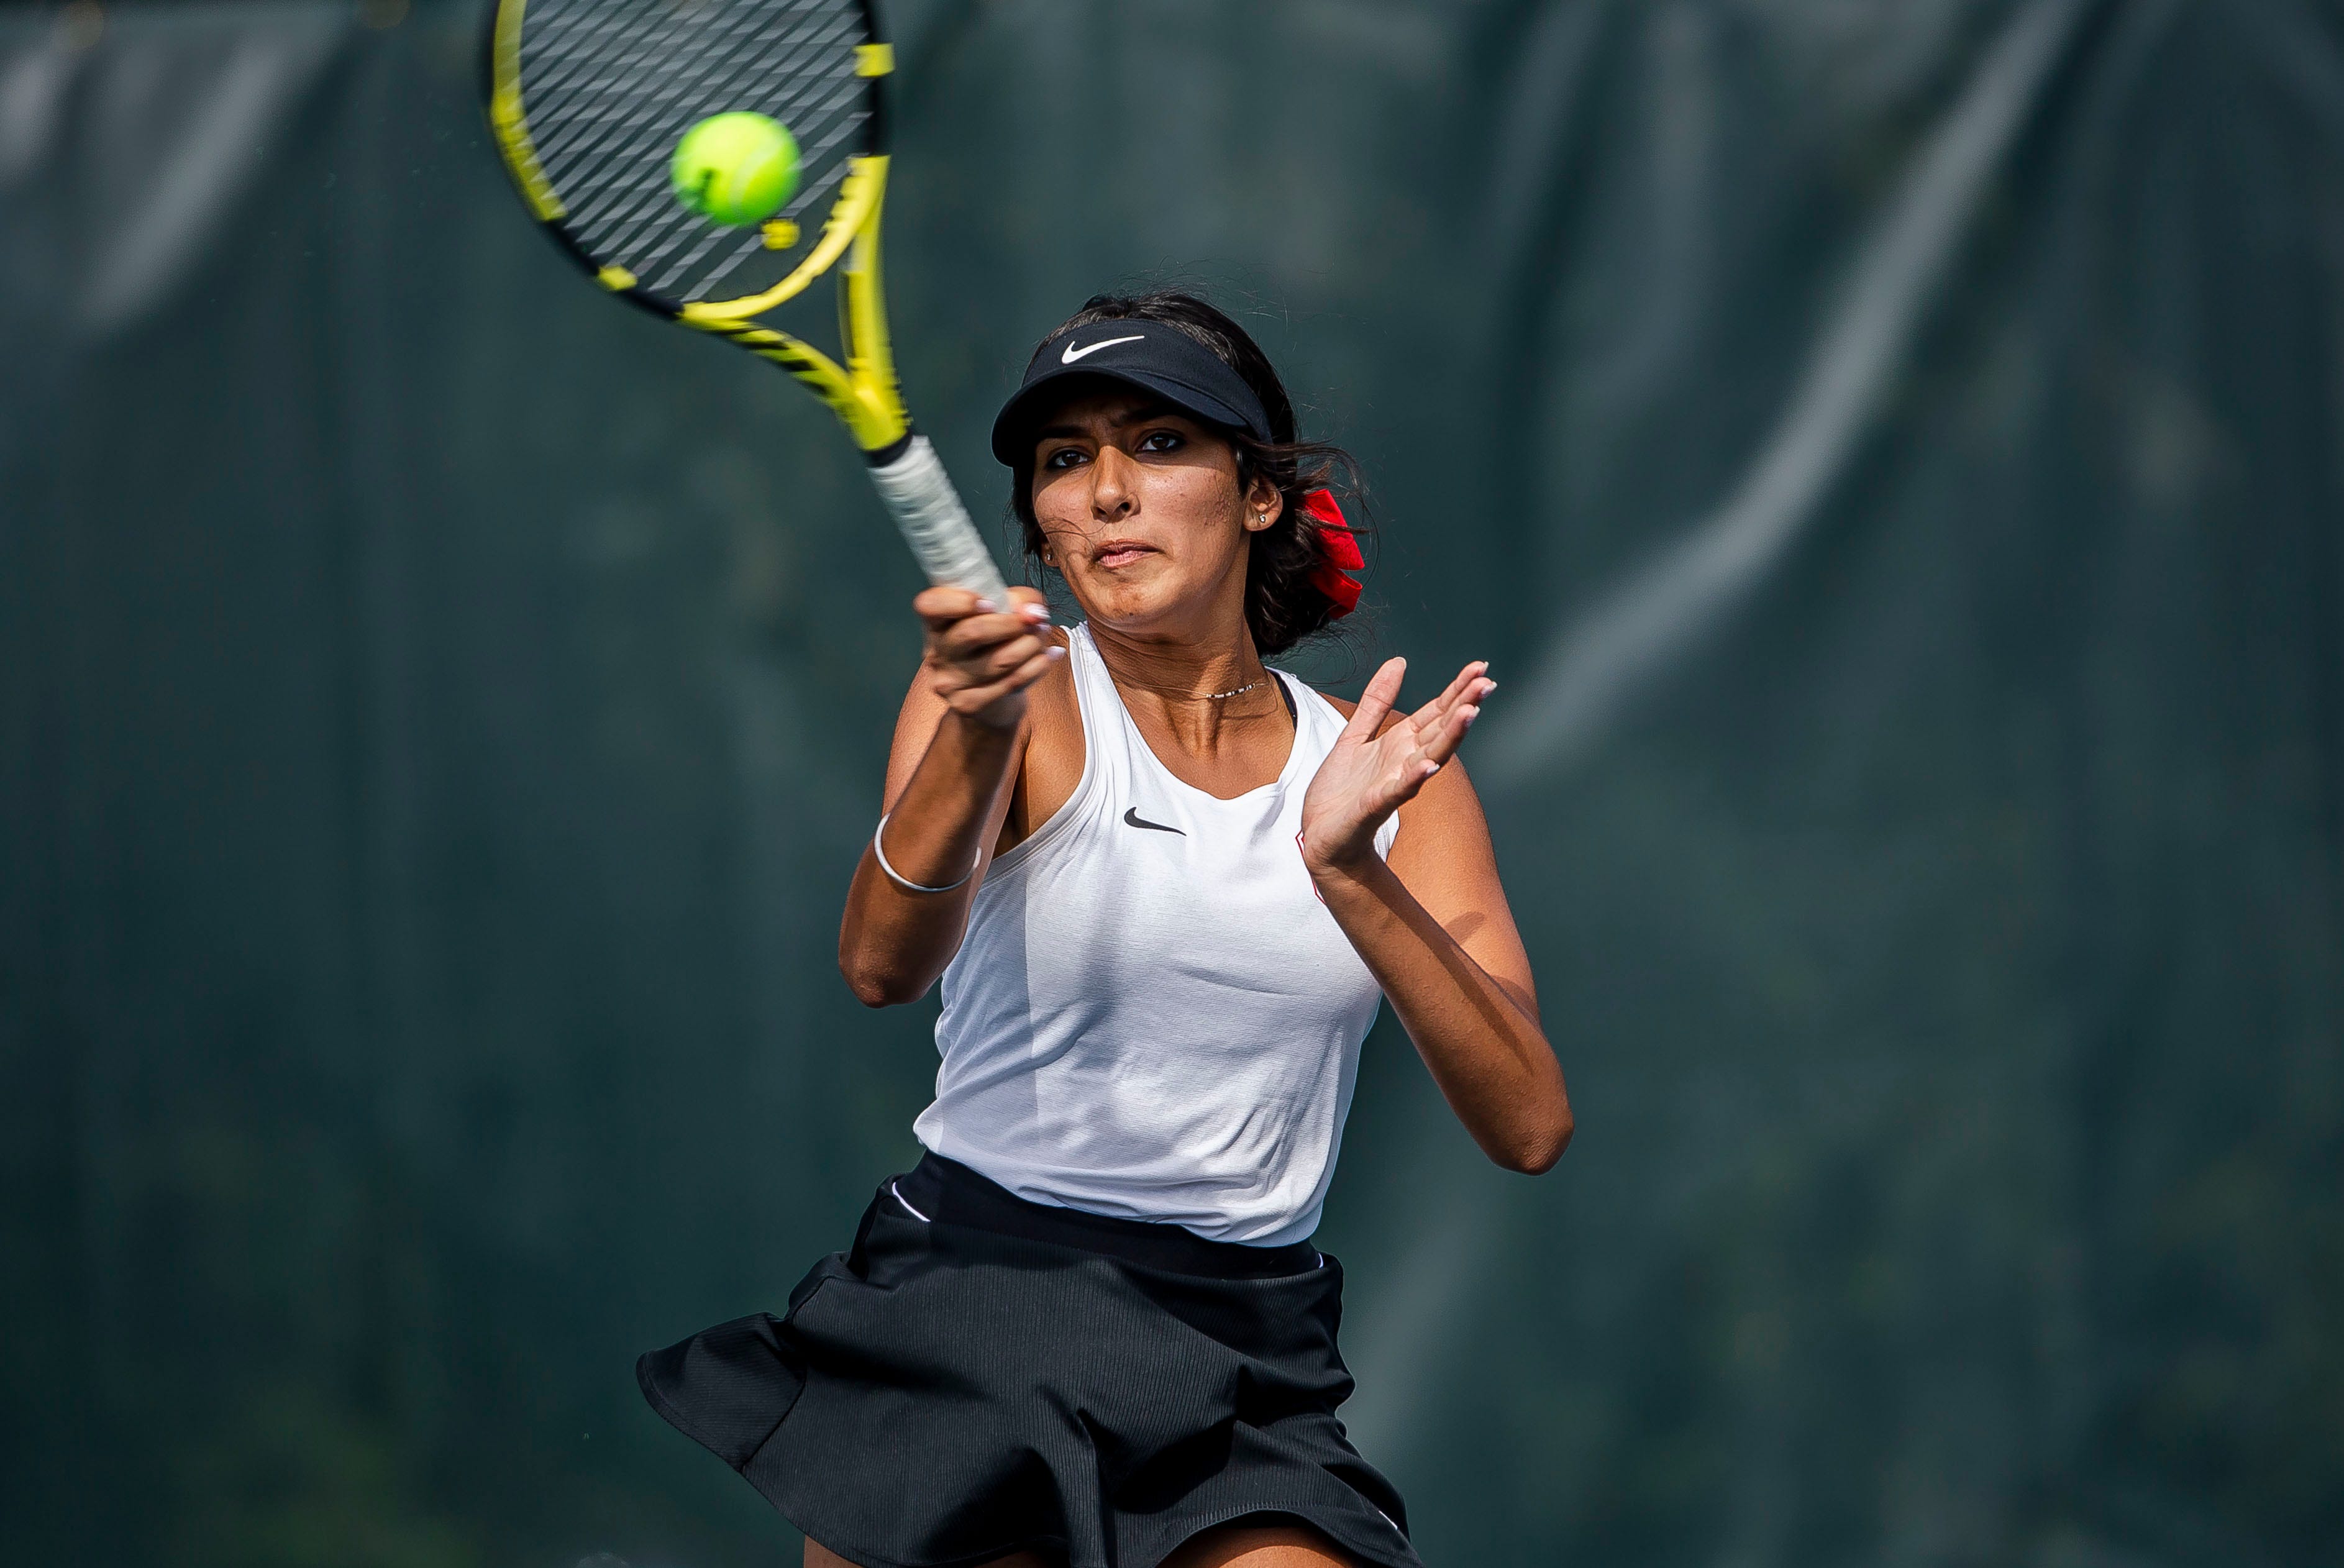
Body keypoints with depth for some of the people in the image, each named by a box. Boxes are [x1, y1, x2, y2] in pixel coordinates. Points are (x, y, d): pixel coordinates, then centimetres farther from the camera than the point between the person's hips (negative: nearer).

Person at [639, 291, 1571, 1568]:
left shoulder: (1383, 765, 6)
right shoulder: (1021, 692, -2)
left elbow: (1529, 1126, -6)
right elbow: (883, 963, -21)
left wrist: (1350, 872, -20)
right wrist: (979, 733, -39)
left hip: (1247, 1361, 2)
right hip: (963, 1308, -2)